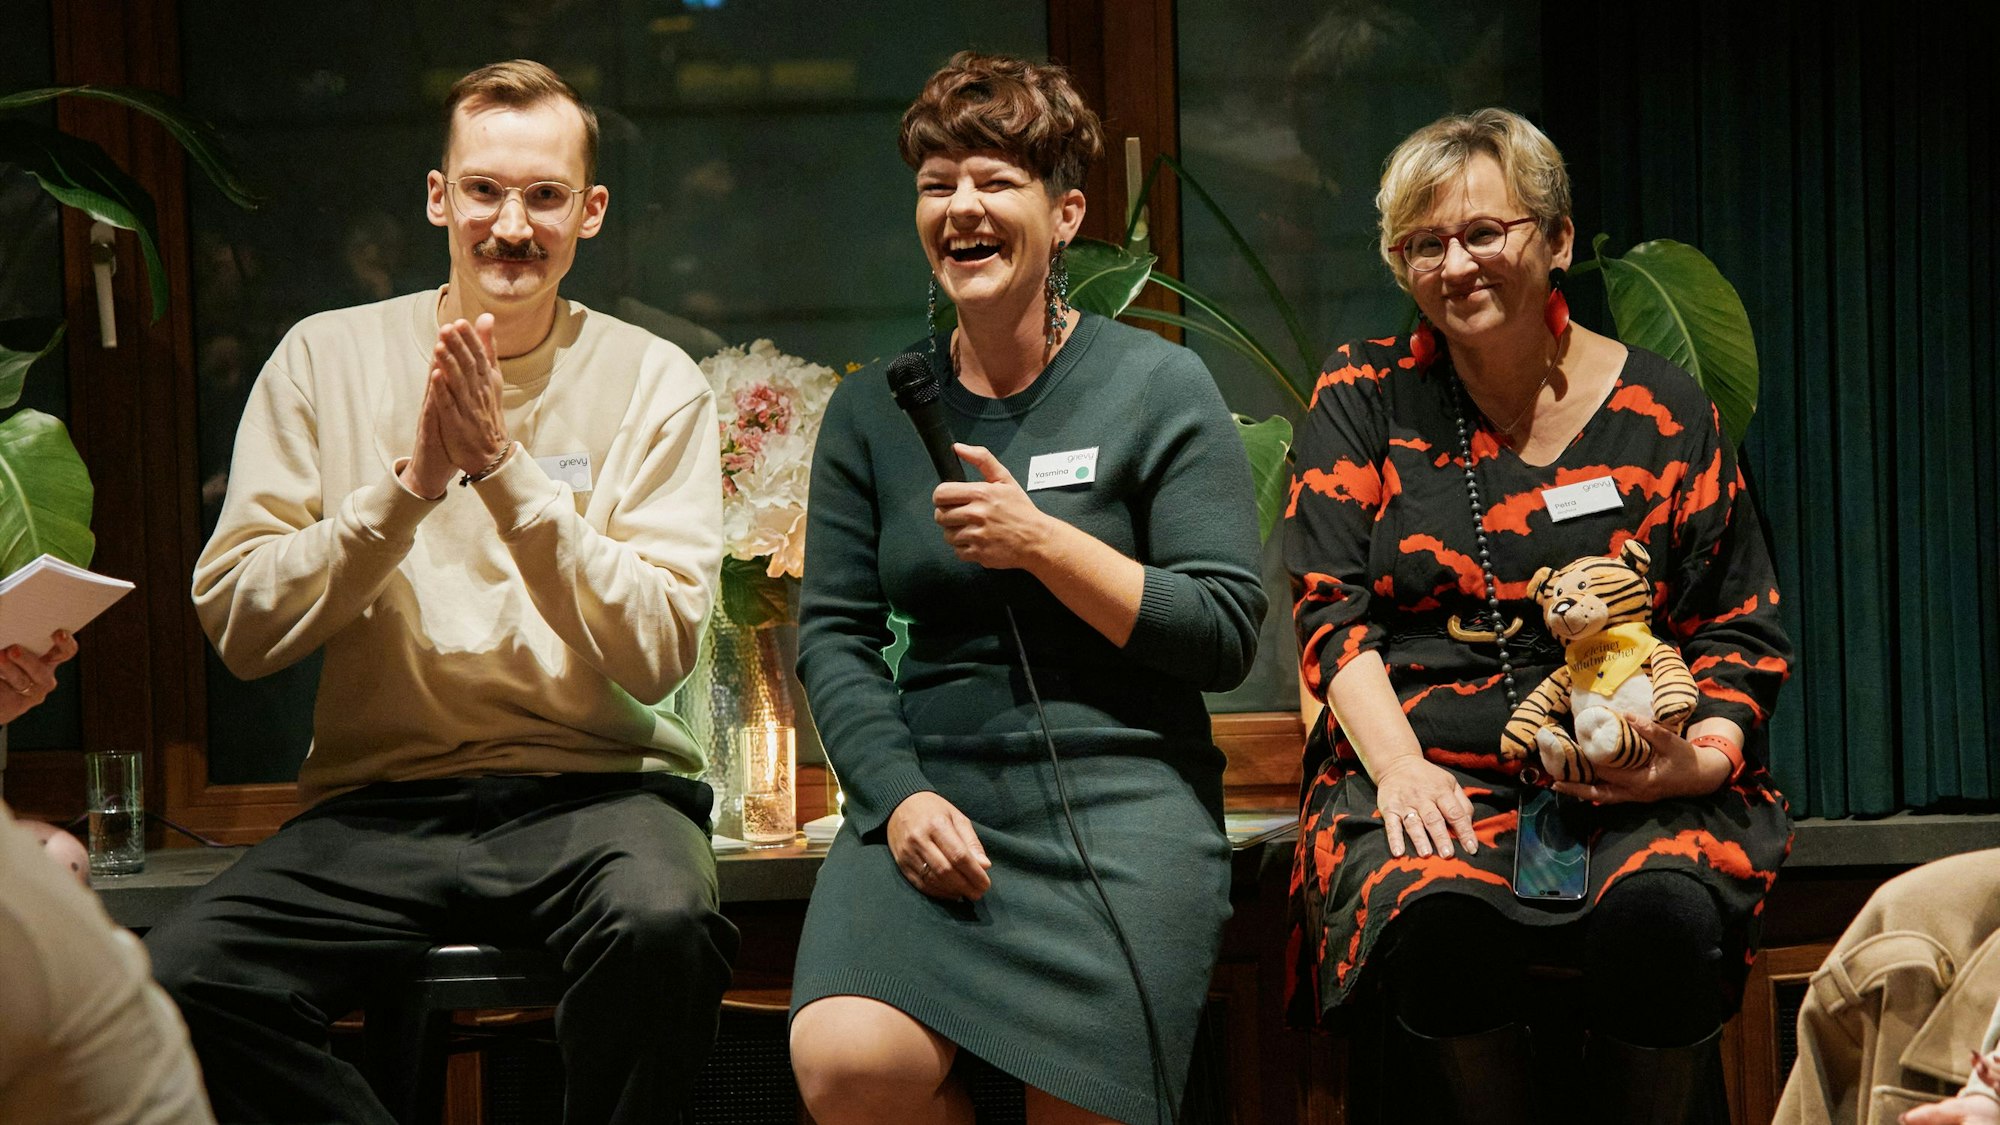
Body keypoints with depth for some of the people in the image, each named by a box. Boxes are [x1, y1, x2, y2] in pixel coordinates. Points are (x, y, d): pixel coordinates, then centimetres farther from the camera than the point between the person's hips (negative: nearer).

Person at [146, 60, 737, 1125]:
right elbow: (236, 625, -1)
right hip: (381, 799, 1)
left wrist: (507, 469, -15)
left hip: (592, 787, -1)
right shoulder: (327, 358, 7)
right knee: (185, 979, -28)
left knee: (664, 923, -36)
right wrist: (407, 480, -13)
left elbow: (656, 656, -7)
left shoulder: (654, 383, 3)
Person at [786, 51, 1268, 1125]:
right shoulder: (873, 406, 11)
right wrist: (899, 794, -9)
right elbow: (833, 634, 7)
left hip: (1118, 799, -2)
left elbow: (1225, 634, -4)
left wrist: (1042, 542, -13)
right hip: (930, 787, 2)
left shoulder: (1156, 386, 2)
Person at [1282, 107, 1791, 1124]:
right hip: (1427, 777, 0)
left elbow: (1742, 629, 13)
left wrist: (1705, 755, -8)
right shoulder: (1365, 395, 11)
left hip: (1628, 784, 0)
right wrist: (1397, 765, -12)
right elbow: (1330, 609, 4)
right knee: (1437, 908, -35)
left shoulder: (1664, 412, 10)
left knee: (1665, 908, -34)